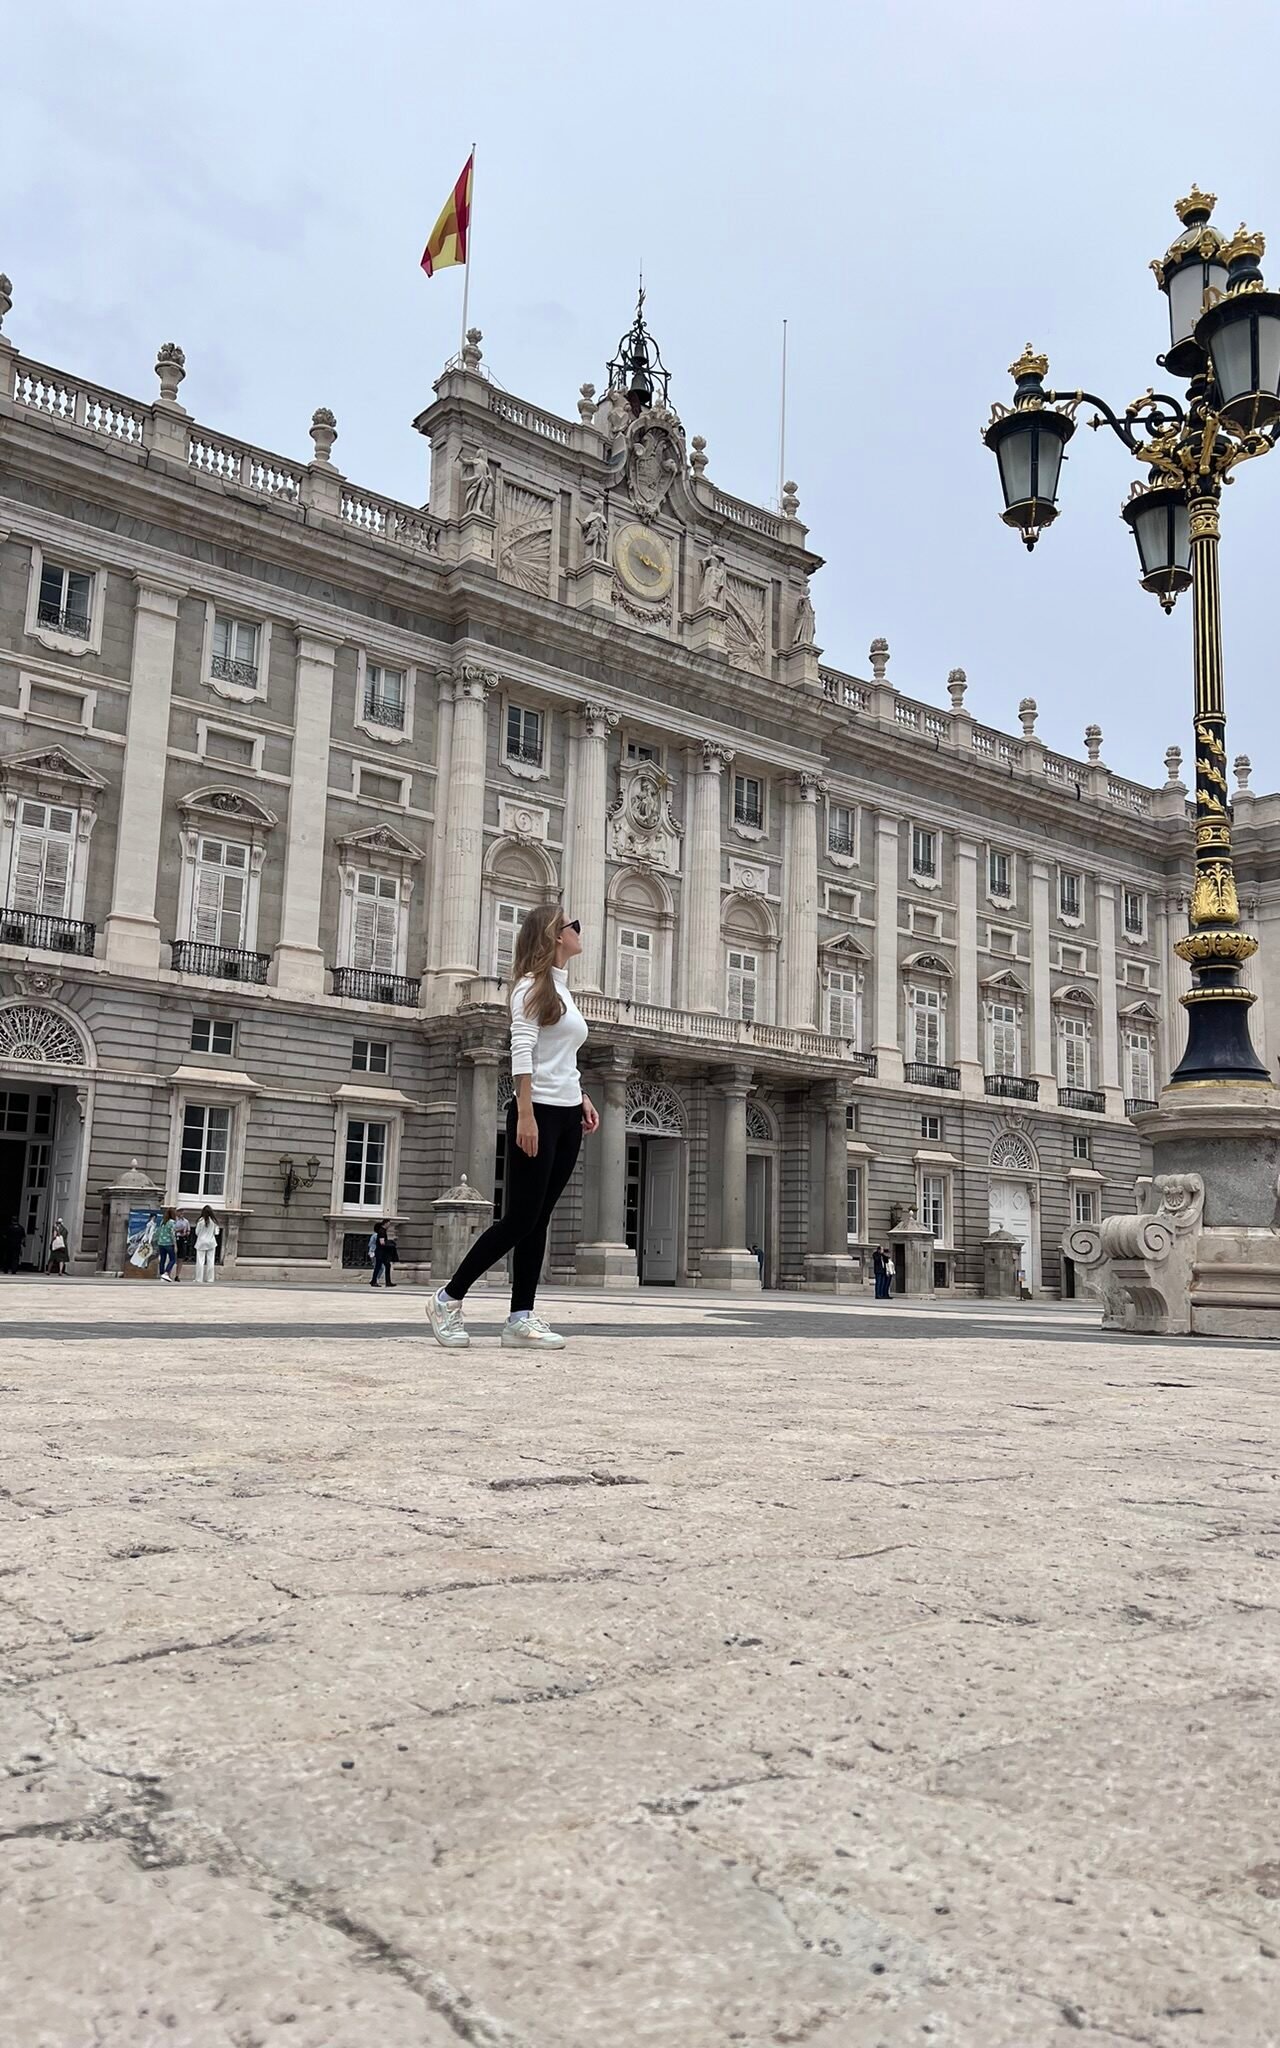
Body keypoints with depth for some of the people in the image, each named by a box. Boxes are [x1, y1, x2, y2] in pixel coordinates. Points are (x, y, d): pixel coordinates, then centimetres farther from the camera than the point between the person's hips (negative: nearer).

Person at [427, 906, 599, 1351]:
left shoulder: (564, 991, 20)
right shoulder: (533, 984, -5)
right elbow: (522, 1052, -15)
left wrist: (581, 1097, 14)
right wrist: (525, 1114, -23)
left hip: (567, 1116, 8)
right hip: (538, 1112, -8)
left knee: (537, 1220, 4)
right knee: (520, 1218, -9)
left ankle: (521, 1318, 4)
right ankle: (448, 1298, 2)